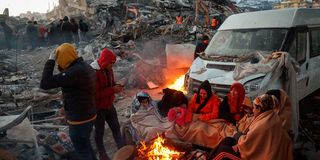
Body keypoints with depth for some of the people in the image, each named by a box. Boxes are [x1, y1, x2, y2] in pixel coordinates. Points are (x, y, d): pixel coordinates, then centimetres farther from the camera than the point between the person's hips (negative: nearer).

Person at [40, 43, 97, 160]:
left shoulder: (75, 72, -28)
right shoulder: (86, 67, 4)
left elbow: (45, 84, -27)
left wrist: (51, 61, -20)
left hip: (79, 120, -9)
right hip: (89, 115, 9)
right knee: (86, 146, 28)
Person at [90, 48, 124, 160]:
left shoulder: (109, 70, 0)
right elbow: (95, 94, -28)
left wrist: (116, 87, -6)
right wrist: (112, 90, -28)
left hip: (109, 106, 7)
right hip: (98, 108, -7)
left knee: (116, 127, 18)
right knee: (99, 132, 12)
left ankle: (121, 149, 36)